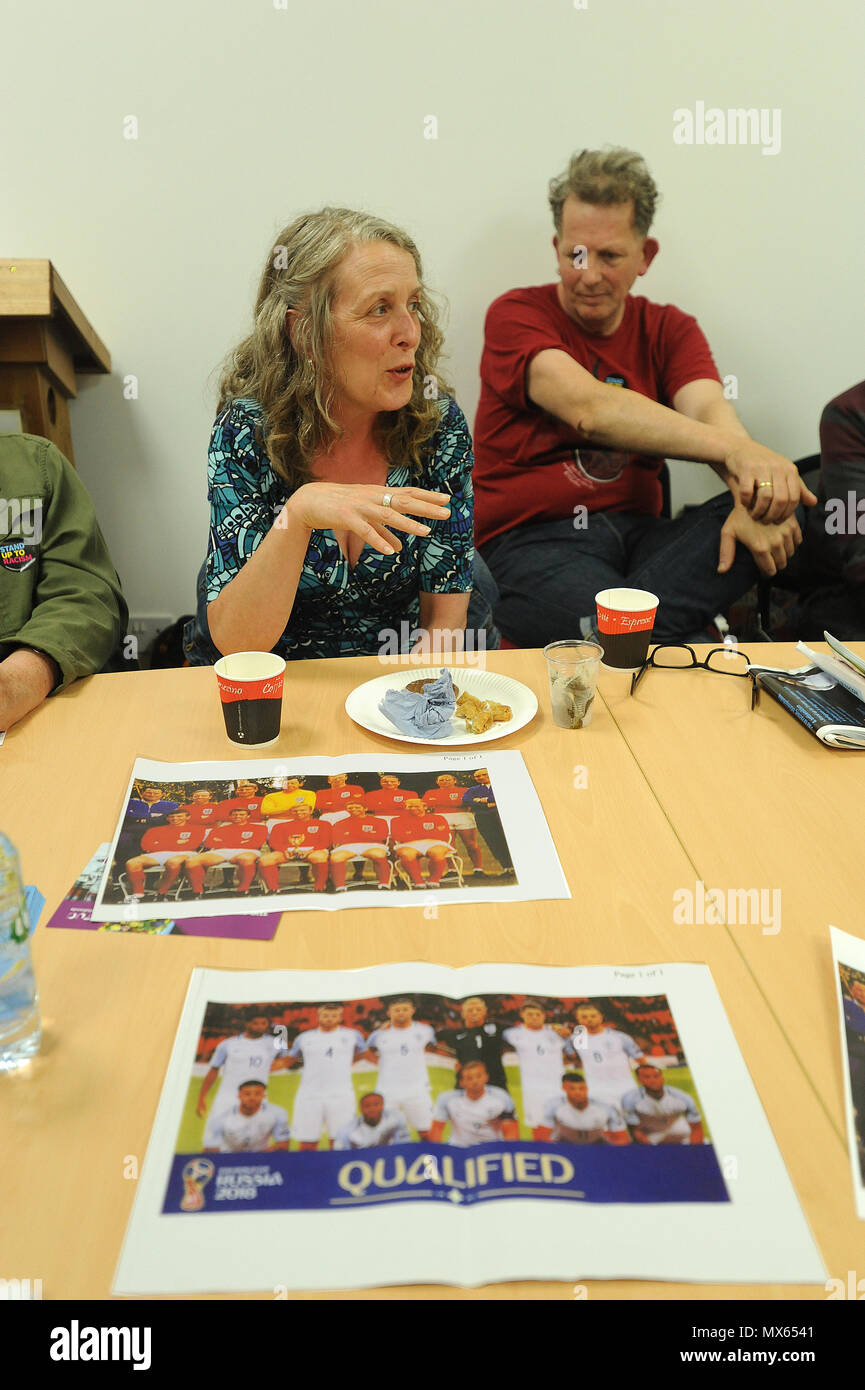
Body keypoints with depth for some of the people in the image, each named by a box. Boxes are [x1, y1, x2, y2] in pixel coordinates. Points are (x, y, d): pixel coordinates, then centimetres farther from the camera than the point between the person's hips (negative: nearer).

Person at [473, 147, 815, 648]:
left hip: (638, 532, 7)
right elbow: (589, 409, -18)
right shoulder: (516, 315, 1)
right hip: (530, 542, -6)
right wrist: (736, 449, -29)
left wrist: (751, 495, -29)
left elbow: (709, 410, -5)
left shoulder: (670, 330, 15)